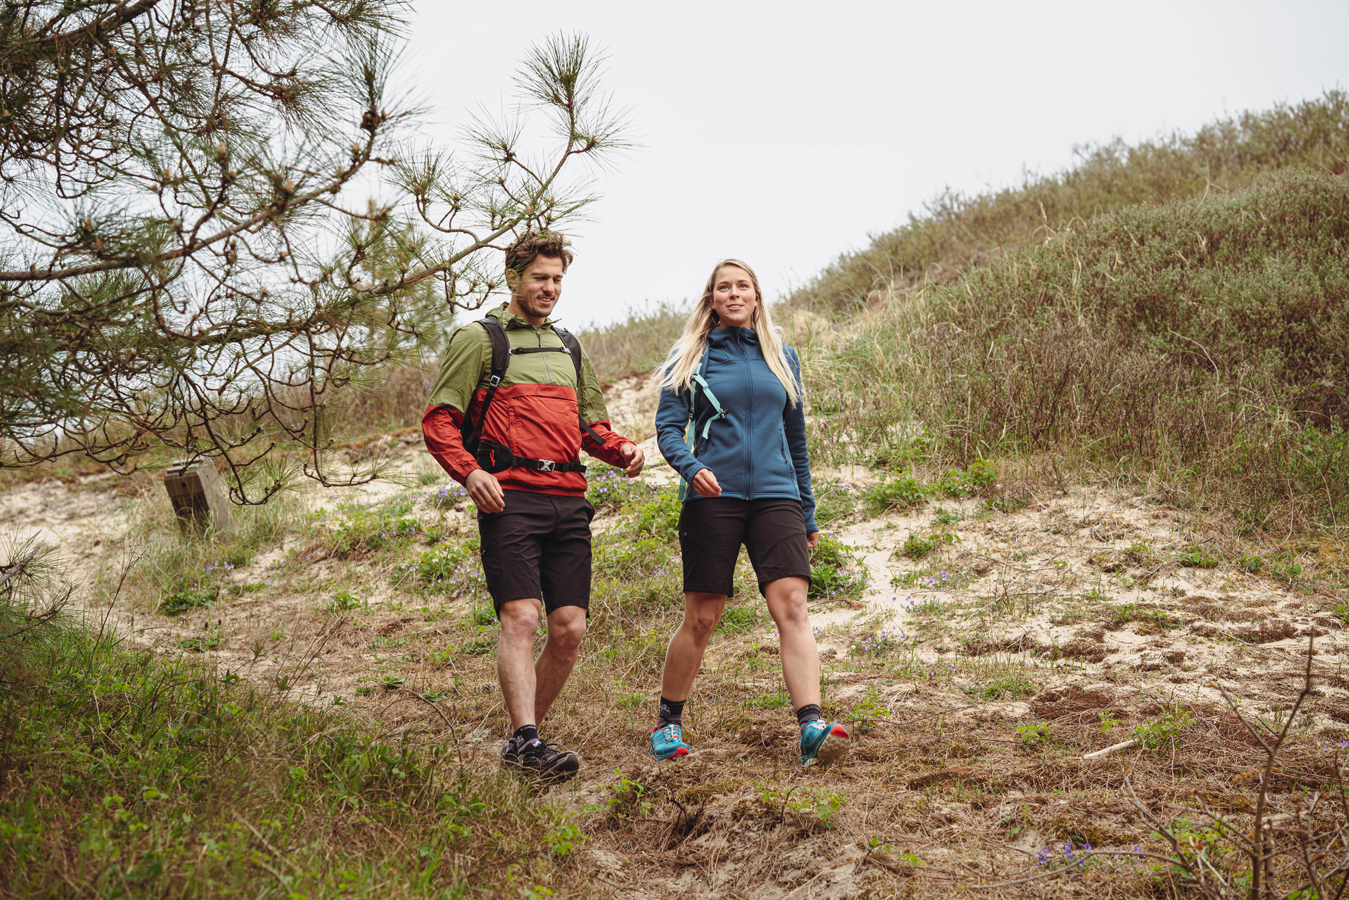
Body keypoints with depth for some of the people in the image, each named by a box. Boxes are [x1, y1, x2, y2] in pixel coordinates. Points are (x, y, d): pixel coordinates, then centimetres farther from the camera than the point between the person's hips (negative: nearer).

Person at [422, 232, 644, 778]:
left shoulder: (568, 348, 25)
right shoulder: (479, 338, 6)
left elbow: (590, 423, 31)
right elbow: (439, 419, 1)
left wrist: (620, 448, 9)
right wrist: (469, 471, -16)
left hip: (568, 501, 6)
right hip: (510, 498, -6)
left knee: (570, 628, 1)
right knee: (520, 618, -16)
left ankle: (526, 735, 14)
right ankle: (526, 740, -17)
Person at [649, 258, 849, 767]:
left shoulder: (782, 357, 16)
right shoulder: (690, 357, 7)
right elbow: (668, 427, 0)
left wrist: (808, 514, 19)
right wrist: (691, 467, -22)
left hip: (775, 496, 2)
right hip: (713, 497, -2)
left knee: (792, 607, -14)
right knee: (701, 619, 1)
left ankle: (811, 728, -21)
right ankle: (669, 723, 20)